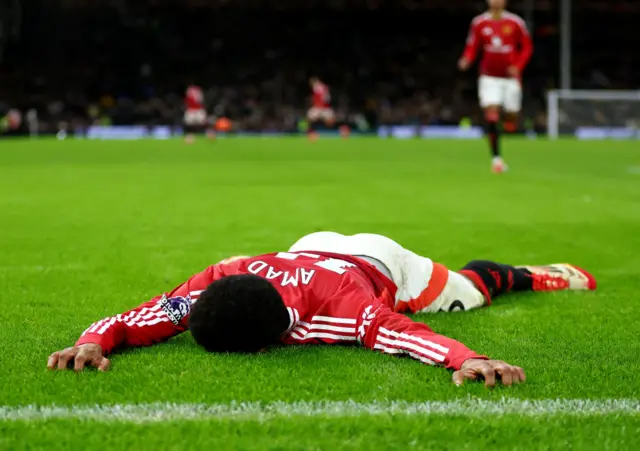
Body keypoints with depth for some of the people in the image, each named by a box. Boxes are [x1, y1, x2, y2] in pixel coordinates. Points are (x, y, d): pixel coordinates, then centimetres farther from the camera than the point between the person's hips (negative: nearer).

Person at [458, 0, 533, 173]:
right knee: (491, 116, -14)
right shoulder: (479, 23, -2)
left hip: (511, 77, 0)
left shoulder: (515, 23, -4)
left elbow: (527, 47, 3)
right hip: (489, 77, 0)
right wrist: (466, 60, -20)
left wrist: (518, 66, -12)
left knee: (511, 122, 4)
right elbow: (472, 47, 2)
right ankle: (496, 157, -8)